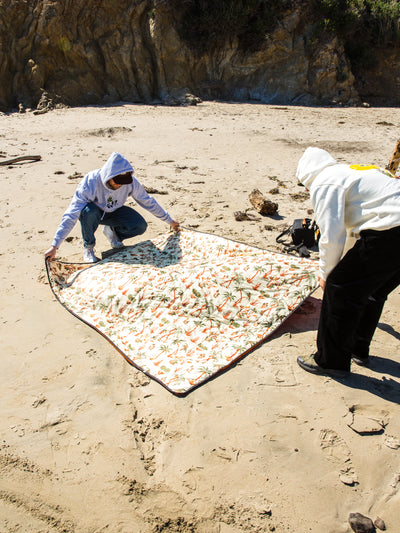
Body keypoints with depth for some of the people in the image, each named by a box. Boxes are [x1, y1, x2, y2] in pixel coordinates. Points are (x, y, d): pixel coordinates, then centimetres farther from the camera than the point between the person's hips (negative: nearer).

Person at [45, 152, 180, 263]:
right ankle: (88, 247, -11)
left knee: (140, 226, -21)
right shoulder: (91, 182, -35)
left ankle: (112, 232, 11)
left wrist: (169, 221, -1)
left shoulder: (130, 181, -25)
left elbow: (148, 202, -8)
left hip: (114, 212, 3)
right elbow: (71, 215, -36)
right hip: (93, 211, -3)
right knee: (89, 211, -39)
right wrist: (55, 245, -40)